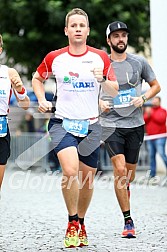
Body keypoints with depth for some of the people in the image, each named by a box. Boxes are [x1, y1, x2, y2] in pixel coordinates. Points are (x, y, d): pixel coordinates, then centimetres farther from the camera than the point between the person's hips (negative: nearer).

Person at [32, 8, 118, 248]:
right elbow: (37, 78, 19)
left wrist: (103, 80, -17)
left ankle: (81, 223, 32)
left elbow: (114, 91, 3)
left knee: (87, 179, 8)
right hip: (62, 123, -2)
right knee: (70, 171, -23)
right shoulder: (54, 57, 1)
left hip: (91, 126, 2)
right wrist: (42, 99, 3)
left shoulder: (101, 57, 2)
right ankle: (72, 223, -4)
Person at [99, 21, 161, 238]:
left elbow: (156, 86, 14)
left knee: (130, 171, 9)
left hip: (135, 124, 2)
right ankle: (128, 221, -10)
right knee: (119, 169, -15)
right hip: (111, 124, -2)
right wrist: (99, 103, -8)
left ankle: (123, 190, 43)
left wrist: (143, 98, -5)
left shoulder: (139, 62, 4)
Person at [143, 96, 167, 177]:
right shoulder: (148, 110, 17)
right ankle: (152, 173, 8)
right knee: (151, 155, 5)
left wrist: (151, 114, -11)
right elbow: (144, 121, 9)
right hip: (150, 137, 5)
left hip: (159, 137, -5)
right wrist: (148, 115, -9)